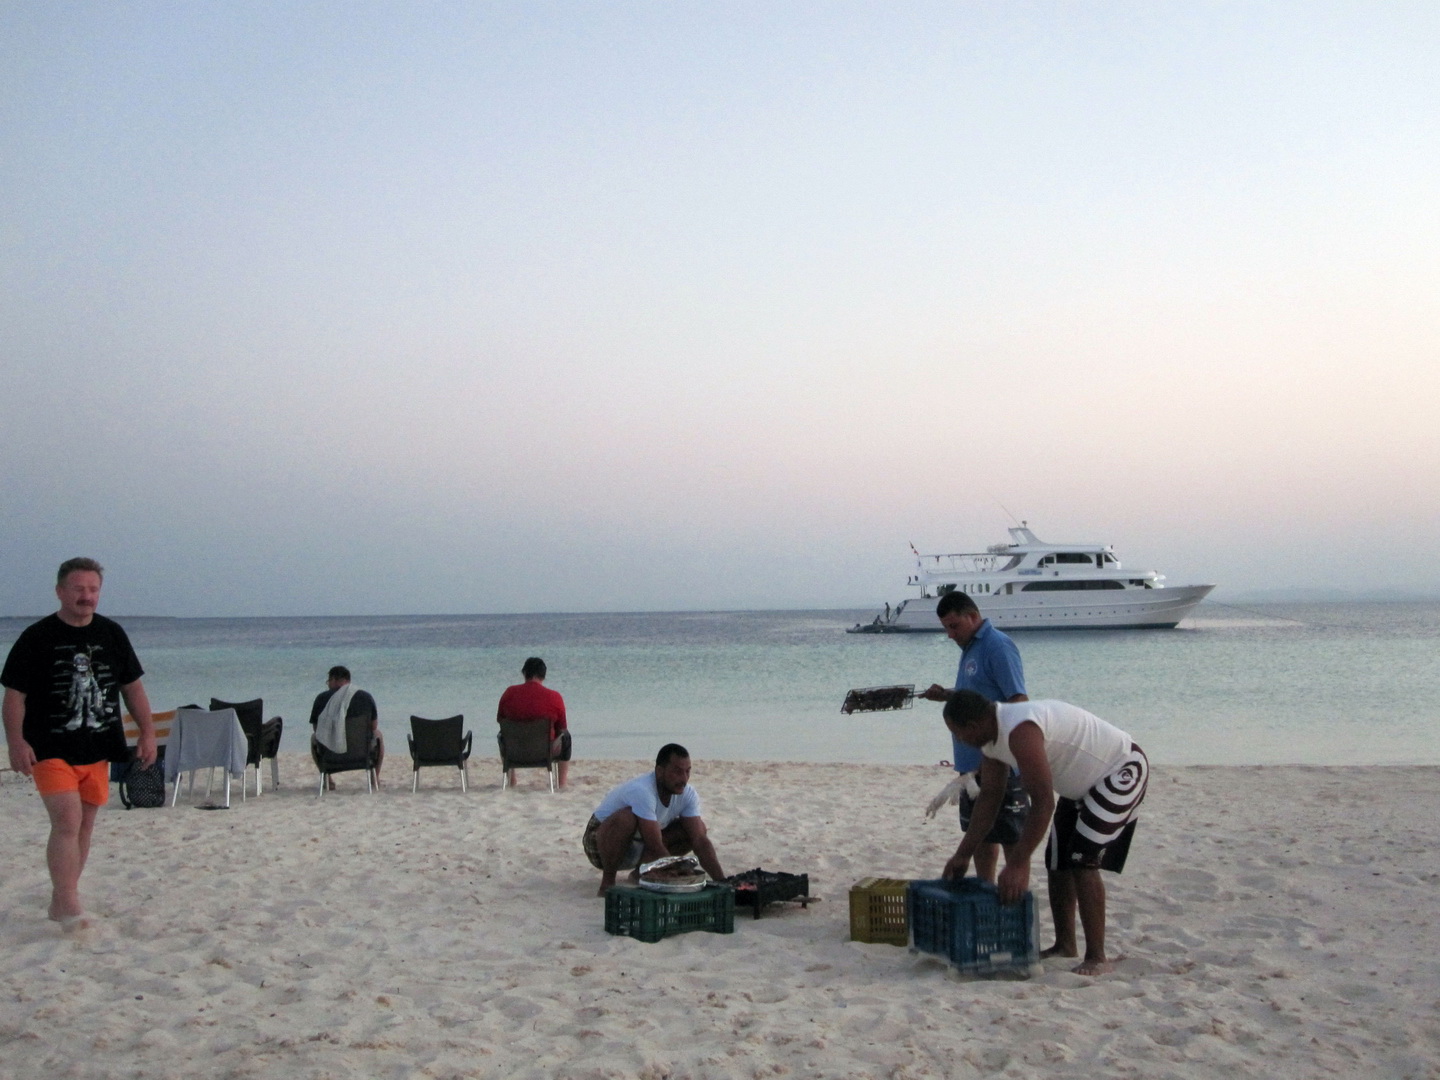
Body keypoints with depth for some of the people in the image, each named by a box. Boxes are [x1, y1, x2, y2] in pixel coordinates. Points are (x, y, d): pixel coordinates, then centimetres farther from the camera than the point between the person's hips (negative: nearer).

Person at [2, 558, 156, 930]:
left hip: (97, 749, 5)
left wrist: (147, 732, 7)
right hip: (50, 750, -5)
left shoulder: (111, 634, 7)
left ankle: (61, 900, 22)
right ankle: (69, 905, -13)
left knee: (85, 825, 9)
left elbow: (132, 686, 13)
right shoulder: (36, 638, -5)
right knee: (67, 820, -16)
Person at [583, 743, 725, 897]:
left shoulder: (688, 795, -12)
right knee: (626, 818, -40)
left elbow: (700, 840, -15)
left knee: (698, 827, -7)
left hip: (640, 846, 7)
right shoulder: (642, 791, -34)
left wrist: (722, 882, -26)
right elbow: (655, 847, -36)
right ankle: (607, 882, -19)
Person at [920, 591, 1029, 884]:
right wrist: (946, 696, 6)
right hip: (973, 764, 10)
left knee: (1012, 837, 0)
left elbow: (1019, 703, -20)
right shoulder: (970, 647, 13)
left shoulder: (998, 646, -15)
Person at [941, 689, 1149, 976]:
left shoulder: (1020, 731, -34)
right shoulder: (993, 736, -3)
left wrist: (1017, 864, -36)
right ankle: (1064, 946, 23)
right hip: (1083, 783, 10)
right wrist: (962, 855, 6)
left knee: (1083, 862, -18)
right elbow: (988, 798, 5)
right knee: (1057, 863, 10)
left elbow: (1043, 803, -37)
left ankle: (1097, 957, -11)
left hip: (1122, 770, -10)